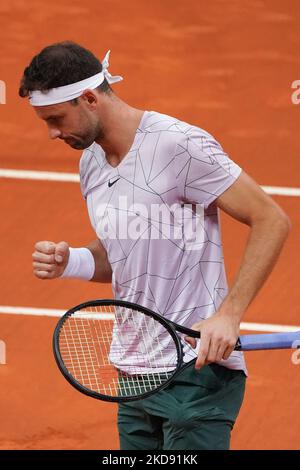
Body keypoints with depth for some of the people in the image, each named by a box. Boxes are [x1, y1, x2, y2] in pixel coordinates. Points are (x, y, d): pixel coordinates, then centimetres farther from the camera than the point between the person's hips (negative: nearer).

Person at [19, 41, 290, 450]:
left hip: (197, 370, -8)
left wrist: (228, 315, -22)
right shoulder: (91, 163, 12)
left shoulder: (179, 145, -15)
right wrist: (68, 262, 0)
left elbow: (272, 221, -14)